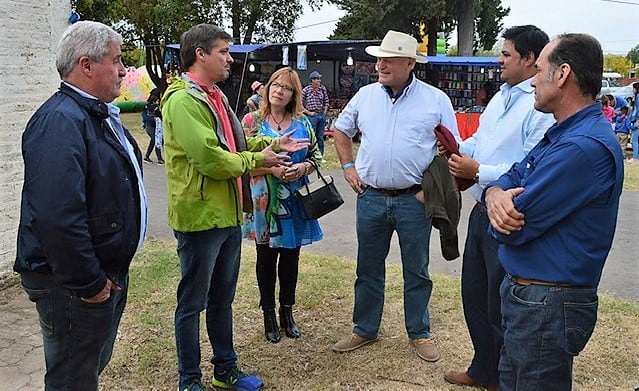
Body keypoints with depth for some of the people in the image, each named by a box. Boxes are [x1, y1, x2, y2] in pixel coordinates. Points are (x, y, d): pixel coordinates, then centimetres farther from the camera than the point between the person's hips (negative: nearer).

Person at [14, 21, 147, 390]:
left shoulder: (102, 115, 11)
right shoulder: (61, 121, -22)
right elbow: (57, 217, -32)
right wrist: (88, 284, -23)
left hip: (110, 273, 10)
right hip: (73, 286, -9)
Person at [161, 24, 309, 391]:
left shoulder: (215, 96, 14)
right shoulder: (183, 100, -18)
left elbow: (235, 141, 19)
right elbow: (209, 158, -26)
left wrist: (274, 144, 7)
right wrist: (257, 160, -12)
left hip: (228, 215, 10)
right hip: (200, 217, -9)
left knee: (222, 298, 20)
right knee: (192, 303, 6)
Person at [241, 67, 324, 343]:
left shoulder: (302, 122, 6)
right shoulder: (252, 121, -2)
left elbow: (316, 155, 10)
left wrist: (303, 167, -11)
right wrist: (272, 169, -19)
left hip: (295, 200, 3)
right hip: (264, 201, -2)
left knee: (291, 256, 11)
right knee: (267, 258, 9)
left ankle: (287, 312, 28)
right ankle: (268, 315, 23)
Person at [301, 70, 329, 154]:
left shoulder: (323, 89, 6)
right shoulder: (306, 90, -7)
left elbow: (326, 101, 18)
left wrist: (325, 112, 8)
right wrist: (308, 112, -8)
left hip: (322, 115, 5)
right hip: (312, 116, -5)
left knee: (320, 137, 11)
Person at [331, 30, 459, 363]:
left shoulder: (436, 100, -3)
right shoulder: (365, 95, 5)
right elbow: (341, 130, 20)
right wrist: (348, 166, 8)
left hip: (414, 200, -2)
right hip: (370, 198, 3)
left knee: (416, 271, 11)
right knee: (368, 269, 13)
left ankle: (419, 333, 28)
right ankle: (364, 330, 29)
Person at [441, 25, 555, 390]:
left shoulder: (542, 107, -20)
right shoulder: (501, 96, 11)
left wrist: (478, 171, -22)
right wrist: (458, 149, 0)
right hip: (482, 211, 10)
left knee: (501, 308, 6)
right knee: (474, 295, 21)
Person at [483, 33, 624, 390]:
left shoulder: (582, 148, -25)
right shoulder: (561, 135, 11)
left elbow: (510, 230, -25)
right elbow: (512, 176, 10)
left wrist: (504, 203, -2)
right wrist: (496, 193, -14)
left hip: (547, 306, -10)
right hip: (526, 294, 10)